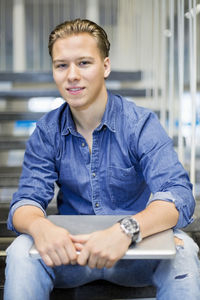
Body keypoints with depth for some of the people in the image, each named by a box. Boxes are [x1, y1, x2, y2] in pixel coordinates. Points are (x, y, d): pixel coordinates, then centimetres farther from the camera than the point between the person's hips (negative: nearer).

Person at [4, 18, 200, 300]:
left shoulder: (141, 124, -11)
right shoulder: (47, 132, -1)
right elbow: (27, 200, -8)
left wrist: (125, 230, -44)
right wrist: (40, 226, -35)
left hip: (135, 250, -1)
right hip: (71, 250, 2)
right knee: (21, 252, -28)